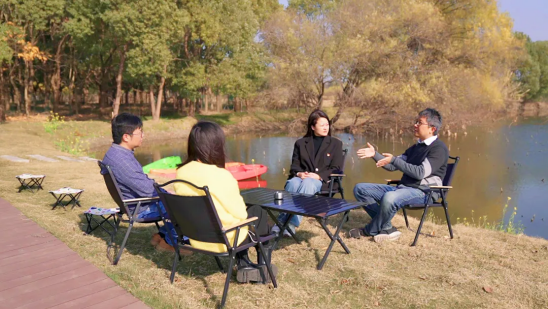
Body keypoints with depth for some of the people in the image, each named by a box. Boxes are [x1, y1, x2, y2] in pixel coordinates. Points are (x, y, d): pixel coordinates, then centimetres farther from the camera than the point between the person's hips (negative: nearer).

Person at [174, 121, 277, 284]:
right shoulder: (221, 176, -27)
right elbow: (240, 212, -17)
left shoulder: (181, 173, -7)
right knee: (259, 212, 19)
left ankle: (244, 266, 32)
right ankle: (263, 268, 30)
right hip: (224, 240, -6)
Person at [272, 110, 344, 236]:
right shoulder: (300, 143, 19)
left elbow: (336, 168, 4)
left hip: (323, 181, -2)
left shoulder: (336, 144, 14)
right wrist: (299, 173, -11)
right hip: (302, 177, 2)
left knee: (308, 183, -37)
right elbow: (294, 165, 14)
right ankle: (280, 223, -38)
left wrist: (319, 176, -14)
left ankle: (292, 225, -43)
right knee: (293, 183, -34)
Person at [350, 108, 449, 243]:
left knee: (389, 198, -40)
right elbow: (393, 166, 21)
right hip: (403, 187, 9)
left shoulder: (439, 148, -5)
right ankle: (387, 228, -10)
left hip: (423, 192, -9)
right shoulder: (416, 147, 22)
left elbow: (421, 172, -19)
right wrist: (375, 155, 7)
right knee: (360, 189, -1)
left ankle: (370, 231, -13)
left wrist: (394, 159, -18)